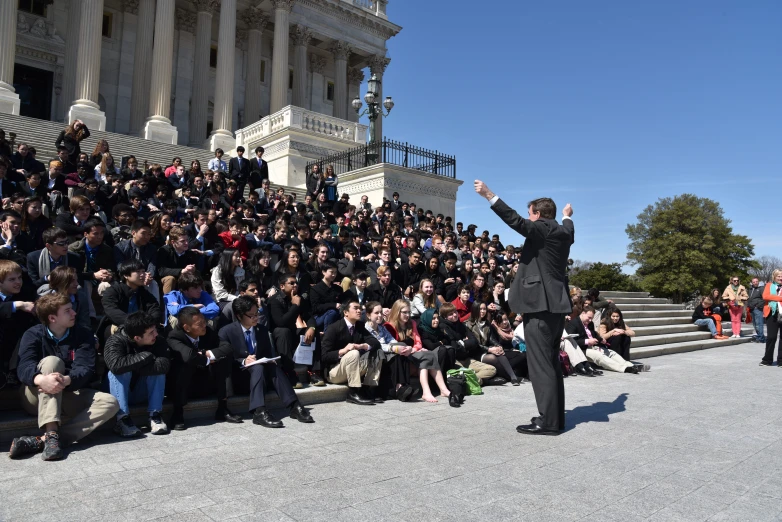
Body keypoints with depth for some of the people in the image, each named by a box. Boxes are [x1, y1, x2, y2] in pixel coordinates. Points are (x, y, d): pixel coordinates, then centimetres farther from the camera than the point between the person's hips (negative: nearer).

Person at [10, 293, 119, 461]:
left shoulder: (83, 336, 1)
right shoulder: (33, 335, -4)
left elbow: (85, 369, -13)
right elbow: (24, 367, -21)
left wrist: (66, 380, -36)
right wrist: (40, 379, -45)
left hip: (68, 396, 3)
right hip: (37, 398, -2)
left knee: (110, 403, -23)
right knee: (52, 361, -30)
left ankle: (41, 441, -36)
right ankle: (51, 434, -41)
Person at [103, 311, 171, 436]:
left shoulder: (159, 341, -16)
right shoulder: (116, 341, -23)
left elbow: (164, 364, -33)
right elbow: (115, 365, -44)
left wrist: (132, 366, -32)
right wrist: (145, 357, -34)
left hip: (141, 392, 2)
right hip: (119, 392, -2)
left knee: (158, 369, -24)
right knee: (118, 372, -31)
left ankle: (155, 416, -22)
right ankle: (122, 419, -30)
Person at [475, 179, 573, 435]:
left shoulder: (543, 228, -9)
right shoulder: (562, 231, 17)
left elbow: (515, 220, -22)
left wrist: (489, 195, -22)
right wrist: (567, 216, 61)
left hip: (541, 303, -10)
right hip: (554, 303, 10)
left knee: (541, 364, -7)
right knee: (551, 363, 14)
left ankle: (548, 421, -4)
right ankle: (555, 417, 20)